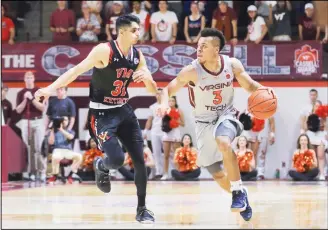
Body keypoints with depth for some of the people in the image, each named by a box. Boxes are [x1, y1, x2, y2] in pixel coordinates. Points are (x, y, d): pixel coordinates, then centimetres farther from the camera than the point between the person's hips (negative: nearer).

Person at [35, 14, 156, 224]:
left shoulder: (138, 56, 1)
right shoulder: (104, 51, -17)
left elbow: (153, 90, 7)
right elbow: (77, 70, -19)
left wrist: (147, 77, -17)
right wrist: (51, 88, -30)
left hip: (124, 110, 6)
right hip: (102, 113, -6)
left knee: (140, 160, 1)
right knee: (117, 160, -18)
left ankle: (142, 209, 14)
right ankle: (101, 166, 20)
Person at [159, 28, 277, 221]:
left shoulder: (232, 64, -13)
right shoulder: (192, 71, -19)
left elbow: (249, 85, 1)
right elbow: (168, 90, -12)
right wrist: (164, 103, -35)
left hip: (227, 116, -1)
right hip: (205, 122, 1)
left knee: (223, 142, -37)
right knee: (218, 175, 6)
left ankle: (238, 191, -21)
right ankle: (241, 196, 36)